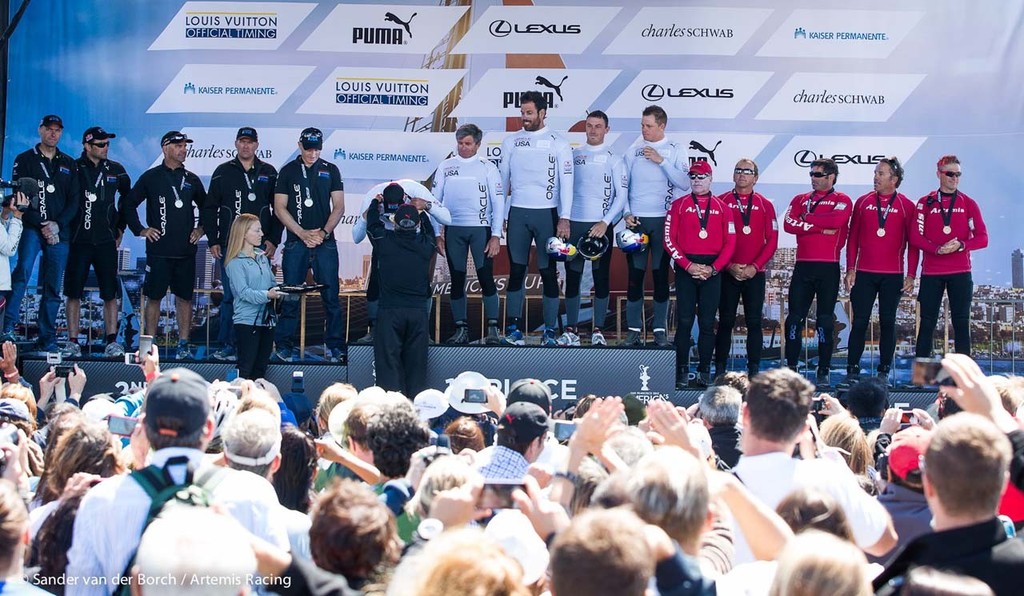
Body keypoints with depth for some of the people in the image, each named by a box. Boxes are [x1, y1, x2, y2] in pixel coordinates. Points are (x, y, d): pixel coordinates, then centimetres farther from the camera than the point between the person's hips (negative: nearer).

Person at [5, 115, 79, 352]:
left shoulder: (68, 164, 15)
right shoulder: (25, 160, 7)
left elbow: (74, 200, 9)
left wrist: (58, 224, -7)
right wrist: (41, 225, -11)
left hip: (59, 232, 3)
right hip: (31, 228, -3)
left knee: (53, 288, 3)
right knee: (23, 270, -26)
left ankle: (47, 339, 7)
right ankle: (8, 326, -30)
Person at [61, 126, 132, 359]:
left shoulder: (115, 170, 8)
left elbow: (127, 198, 21)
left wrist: (120, 227, 18)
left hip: (107, 241, 2)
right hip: (79, 241, -2)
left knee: (110, 294, -2)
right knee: (73, 293, 0)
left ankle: (111, 341, 1)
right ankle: (73, 342, 4)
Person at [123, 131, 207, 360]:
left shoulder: (191, 179, 12)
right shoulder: (151, 177, 2)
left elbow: (206, 207, 25)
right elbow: (130, 204, 6)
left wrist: (201, 229, 14)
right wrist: (140, 230, 0)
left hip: (186, 251, 3)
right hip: (158, 250, -3)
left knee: (184, 298, 4)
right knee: (154, 297, 0)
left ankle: (184, 345, 8)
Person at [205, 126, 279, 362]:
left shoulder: (268, 173, 8)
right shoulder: (223, 172, 8)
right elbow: (210, 208, 10)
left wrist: (273, 240, 1)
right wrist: (213, 241, 3)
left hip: (260, 246, 0)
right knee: (230, 296, -1)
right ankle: (227, 345, 3)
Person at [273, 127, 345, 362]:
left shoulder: (330, 171, 9)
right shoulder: (288, 171, 7)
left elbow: (339, 207, 6)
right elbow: (279, 208, 2)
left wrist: (324, 233, -7)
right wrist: (302, 233, -7)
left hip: (325, 242, 1)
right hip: (295, 243, -1)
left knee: (331, 296, -2)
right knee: (291, 296, 0)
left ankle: (334, 346, 2)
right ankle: (284, 345, 6)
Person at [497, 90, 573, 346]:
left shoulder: (558, 143, 0)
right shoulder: (511, 141, 8)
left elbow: (566, 182, -3)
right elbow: (502, 179, 11)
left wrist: (564, 219, -11)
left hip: (547, 213, -2)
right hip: (518, 212, 2)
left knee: (548, 272, 0)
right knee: (516, 271, 3)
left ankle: (550, 330, 5)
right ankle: (514, 328, 7)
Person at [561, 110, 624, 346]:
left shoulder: (613, 159, 4)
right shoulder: (573, 155, 9)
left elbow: (621, 195, -1)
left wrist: (605, 223, -11)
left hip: (601, 225, -1)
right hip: (574, 223, 2)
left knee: (601, 277, 0)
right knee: (572, 276, 1)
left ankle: (597, 331, 6)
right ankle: (571, 330, 5)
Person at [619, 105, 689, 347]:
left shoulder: (675, 150, 3)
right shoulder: (634, 149, 7)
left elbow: (685, 183, -8)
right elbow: (623, 183, 7)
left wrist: (661, 161, -13)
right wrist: (626, 213, -3)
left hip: (664, 220, -1)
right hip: (636, 220, 1)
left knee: (661, 275, 1)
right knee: (635, 274, 0)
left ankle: (660, 330, 7)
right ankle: (634, 330, 4)